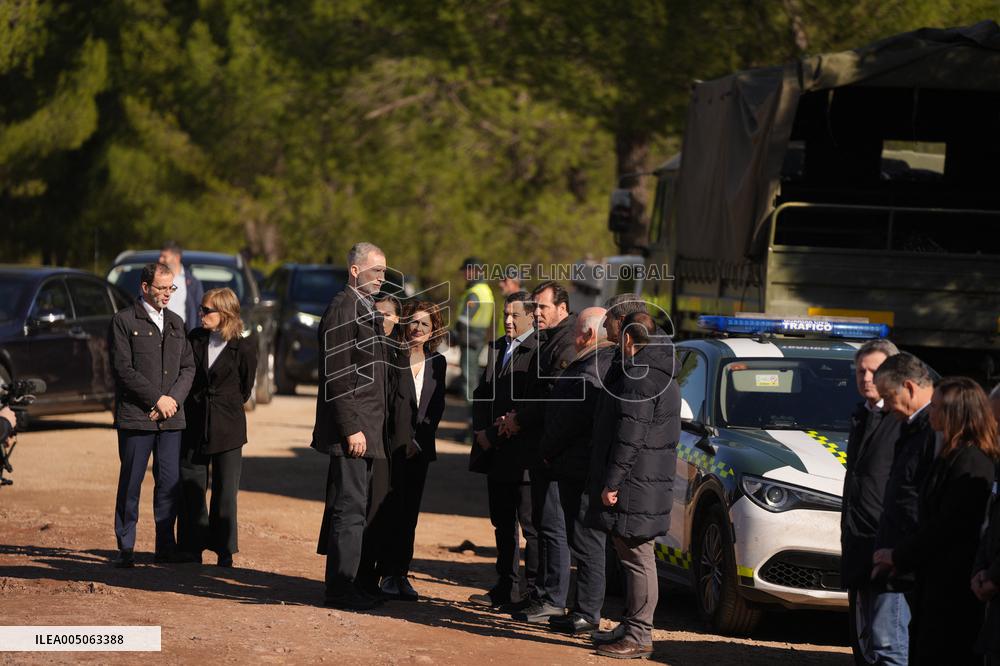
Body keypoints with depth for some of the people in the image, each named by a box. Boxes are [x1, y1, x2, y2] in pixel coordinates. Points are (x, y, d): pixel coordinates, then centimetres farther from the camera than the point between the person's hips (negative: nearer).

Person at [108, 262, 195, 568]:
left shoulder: (176, 323, 16)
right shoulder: (124, 321, -2)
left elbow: (188, 367, 13)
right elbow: (123, 369, -9)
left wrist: (173, 399, -4)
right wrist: (157, 399, -12)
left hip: (171, 417, 5)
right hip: (135, 416, -5)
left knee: (170, 483, 4)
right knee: (131, 483, -1)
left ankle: (165, 546, 12)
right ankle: (125, 548, 5)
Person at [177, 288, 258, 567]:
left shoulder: (243, 345, -7)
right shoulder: (195, 338, 2)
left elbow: (245, 388, 5)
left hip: (227, 426, -3)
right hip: (195, 424, 3)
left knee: (225, 491, 1)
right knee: (191, 488, 3)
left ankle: (224, 551, 8)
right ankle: (192, 547, 11)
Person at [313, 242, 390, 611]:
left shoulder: (365, 310, 18)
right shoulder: (342, 310, -13)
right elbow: (337, 376, -18)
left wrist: (368, 427, 19)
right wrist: (351, 429, -21)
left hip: (364, 426, 10)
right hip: (352, 428, -10)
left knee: (350, 507, 13)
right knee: (350, 508, -7)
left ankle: (344, 584, 18)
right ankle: (341, 588, -4)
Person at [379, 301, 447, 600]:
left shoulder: (437, 363, 10)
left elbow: (437, 407, 9)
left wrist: (420, 440, -3)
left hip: (419, 449, 4)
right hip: (392, 446, -4)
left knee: (410, 511, 5)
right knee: (390, 510, -5)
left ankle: (401, 573, 10)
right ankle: (387, 574, 0)